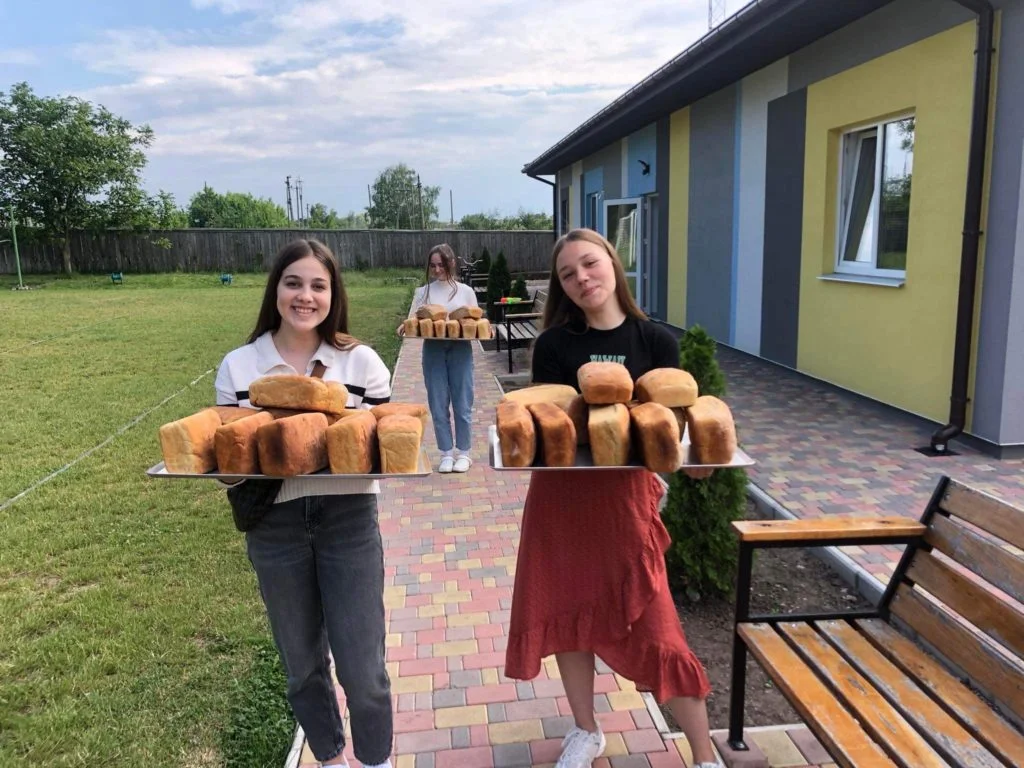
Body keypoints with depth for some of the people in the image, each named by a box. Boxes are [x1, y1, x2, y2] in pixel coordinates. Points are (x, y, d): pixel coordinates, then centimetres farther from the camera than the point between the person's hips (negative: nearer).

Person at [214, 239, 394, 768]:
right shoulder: (238, 366, -1)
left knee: (362, 668, 4)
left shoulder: (361, 362, -4)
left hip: (349, 521, -1)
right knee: (301, 665, 18)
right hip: (274, 526, 2)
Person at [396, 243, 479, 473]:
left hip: (460, 350, -1)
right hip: (433, 351, 1)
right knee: (438, 405, 4)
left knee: (462, 404, 3)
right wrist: (405, 328, -18)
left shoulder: (465, 291, 5)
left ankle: (463, 453, 17)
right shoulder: (423, 292, 6)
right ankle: (446, 454, 17)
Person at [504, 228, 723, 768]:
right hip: (561, 494, 2)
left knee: (654, 625, 0)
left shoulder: (655, 342, -3)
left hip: (626, 492, -1)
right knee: (566, 611, 13)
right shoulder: (553, 345, -3)